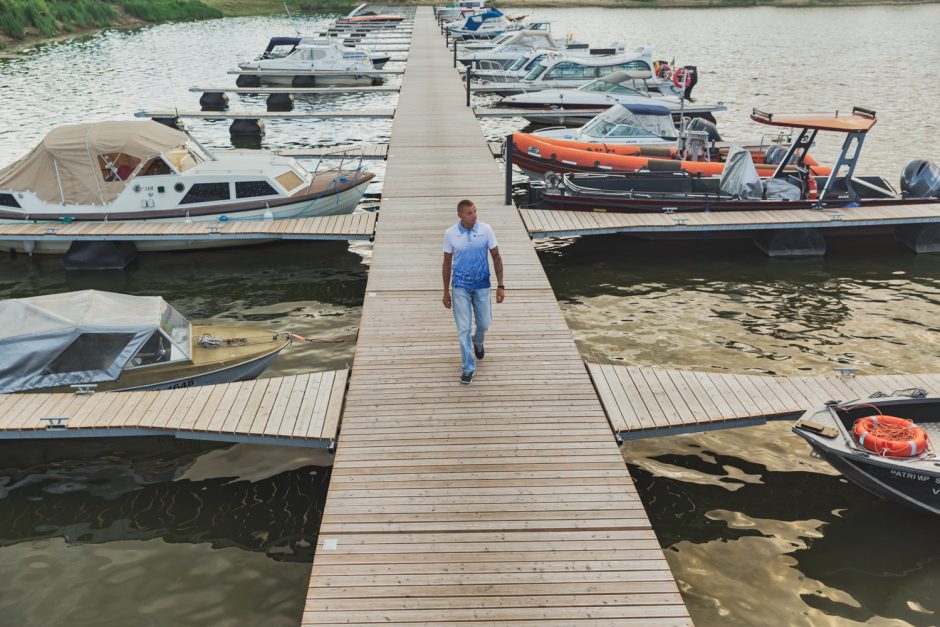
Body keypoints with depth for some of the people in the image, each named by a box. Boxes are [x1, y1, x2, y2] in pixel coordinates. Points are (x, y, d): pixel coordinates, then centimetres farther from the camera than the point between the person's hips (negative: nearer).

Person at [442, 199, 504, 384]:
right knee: (463, 328, 0)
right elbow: (447, 263, 0)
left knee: (484, 323, 14)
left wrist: (500, 286, -4)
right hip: (460, 287, -1)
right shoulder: (450, 234, -10)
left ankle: (477, 342, 49)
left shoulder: (486, 230, -10)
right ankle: (469, 367, 13)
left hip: (482, 285, 1)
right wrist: (446, 292, 3)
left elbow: (496, 257, -2)